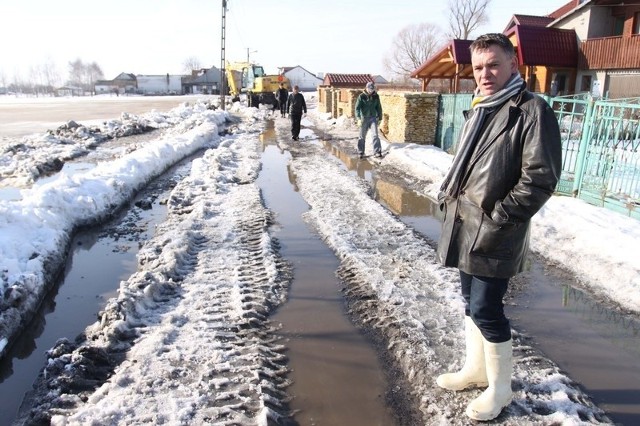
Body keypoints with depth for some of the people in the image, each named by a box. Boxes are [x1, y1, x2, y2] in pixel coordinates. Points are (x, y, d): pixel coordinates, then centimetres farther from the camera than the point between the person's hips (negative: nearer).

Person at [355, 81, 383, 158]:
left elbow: (379, 108, 12)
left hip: (373, 118, 1)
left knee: (375, 135, -8)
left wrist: (380, 118, 11)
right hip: (364, 118, -1)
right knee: (362, 136, 4)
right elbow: (357, 107, -10)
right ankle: (360, 152, 15)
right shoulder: (361, 96, -6)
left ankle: (377, 152, -5)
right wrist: (358, 118, -21)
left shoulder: (376, 96, 3)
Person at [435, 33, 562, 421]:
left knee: (486, 309, -3)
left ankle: (501, 389, 19)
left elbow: (541, 178, -17)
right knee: (472, 301, 18)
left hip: (494, 234, -8)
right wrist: (448, 194, 10)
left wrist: (499, 217, -18)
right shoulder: (479, 110, 14)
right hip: (465, 227, 9)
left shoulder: (532, 110, -12)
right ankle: (476, 369, 37)